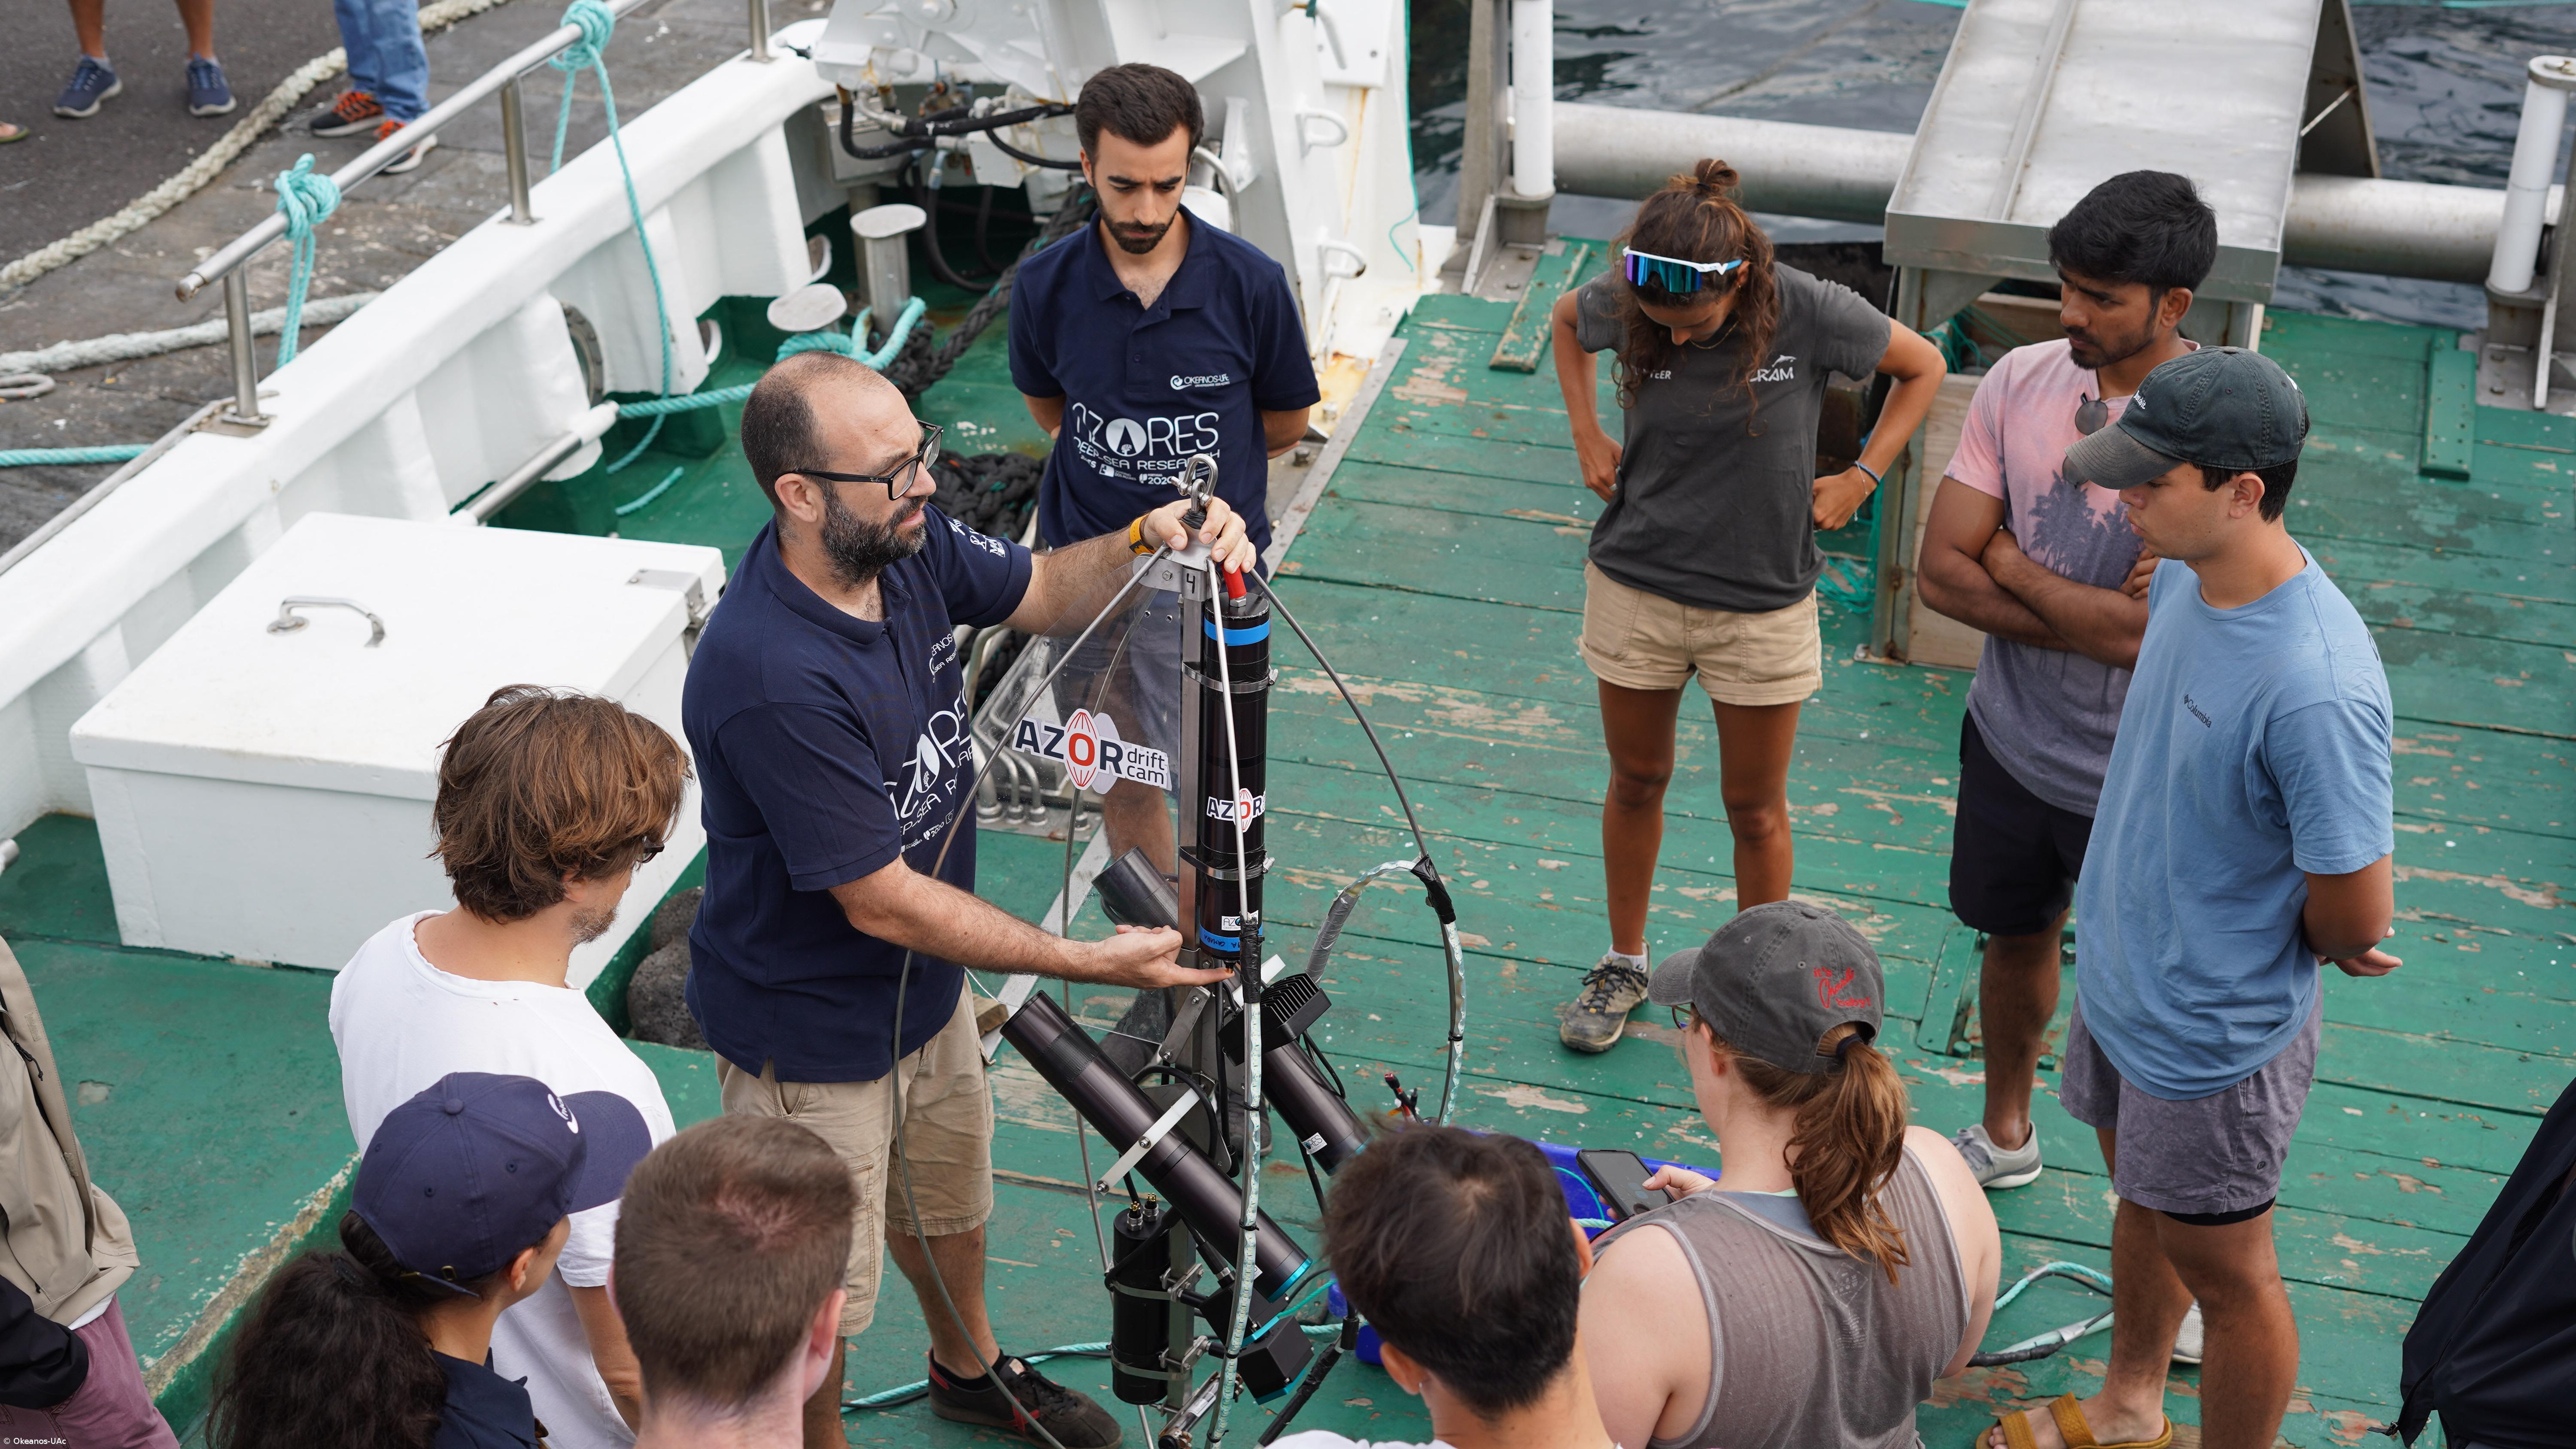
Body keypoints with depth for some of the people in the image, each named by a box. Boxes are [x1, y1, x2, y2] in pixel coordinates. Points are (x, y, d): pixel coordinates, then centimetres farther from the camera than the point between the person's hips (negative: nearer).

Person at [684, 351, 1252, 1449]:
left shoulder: (905, 543, -14)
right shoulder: (769, 679, -38)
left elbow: (1045, 594, 4)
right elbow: (881, 901, -31)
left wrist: (1148, 540, -19)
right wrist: (1089, 962, -26)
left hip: (924, 985, 9)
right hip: (812, 1035, -8)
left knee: (949, 1195, 32)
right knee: (822, 1290, 13)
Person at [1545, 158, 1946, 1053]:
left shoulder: (1811, 315, -19)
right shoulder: (1624, 308, -13)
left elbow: (1923, 368, -2)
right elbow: (1565, 320, 12)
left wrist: (1862, 477, -8)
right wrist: (1588, 436, 4)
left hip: (1762, 602, -2)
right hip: (1636, 586, 2)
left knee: (1755, 809, 10)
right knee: (1636, 782, 17)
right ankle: (1624, 964, 37)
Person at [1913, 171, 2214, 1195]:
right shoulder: (2021, 381, -7)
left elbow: (2155, 629, -28)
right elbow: (1941, 573, -8)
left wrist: (2010, 562, -15)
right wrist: (2090, 619, -19)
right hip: (2012, 737, 5)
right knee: (2015, 936, 25)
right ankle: (2005, 1133, 49)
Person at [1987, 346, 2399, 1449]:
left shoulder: (2317, 688, -35)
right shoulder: (2182, 573, -9)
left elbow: (2358, 917, -27)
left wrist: (2290, 944, -6)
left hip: (2217, 1031, -9)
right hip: (2122, 977, 9)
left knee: (2222, 1271, 13)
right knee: (2142, 1201, 29)